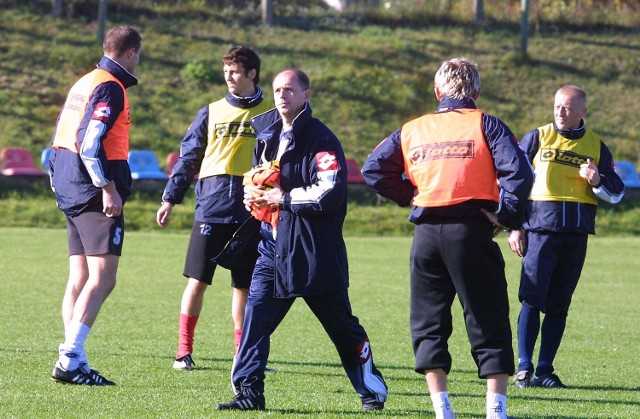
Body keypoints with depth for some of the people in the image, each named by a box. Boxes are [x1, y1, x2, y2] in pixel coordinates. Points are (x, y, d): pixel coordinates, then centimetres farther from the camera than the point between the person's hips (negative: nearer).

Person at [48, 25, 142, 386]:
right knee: (103, 278, -12)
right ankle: (70, 358, -20)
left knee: (80, 279, 9)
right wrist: (109, 189, -20)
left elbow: (62, 139, 21)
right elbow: (90, 142, -21)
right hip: (95, 194, -10)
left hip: (71, 192, 10)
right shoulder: (110, 88, -12)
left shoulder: (84, 83, 18)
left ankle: (72, 361, 6)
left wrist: (59, 183, 24)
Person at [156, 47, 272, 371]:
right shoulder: (211, 113, 10)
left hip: (251, 212, 0)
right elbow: (188, 157, 12)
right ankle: (184, 351, 4)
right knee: (197, 280, -2)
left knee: (244, 285, 4)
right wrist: (170, 199, 6)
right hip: (211, 208, 0)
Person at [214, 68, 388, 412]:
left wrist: (283, 198, -17)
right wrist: (253, 193, 8)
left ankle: (373, 392, 18)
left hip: (314, 250, -6)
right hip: (273, 243, 6)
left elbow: (331, 192, -23)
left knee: (342, 324, 5)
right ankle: (248, 391, -2)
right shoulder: (266, 131, 12)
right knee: (256, 314, -5)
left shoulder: (320, 139, -12)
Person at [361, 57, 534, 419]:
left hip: (427, 232, 3)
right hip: (471, 228, -3)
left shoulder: (413, 129, 12)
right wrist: (505, 217, -2)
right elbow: (518, 172, -12)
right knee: (488, 321, 3)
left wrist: (410, 196, 13)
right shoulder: (486, 125, 2)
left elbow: (374, 169, 10)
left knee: (428, 321, 13)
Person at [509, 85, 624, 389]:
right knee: (532, 299, -9)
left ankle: (545, 369, 8)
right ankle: (524, 368, -6)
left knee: (559, 304, 4)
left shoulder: (596, 147, 12)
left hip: (576, 233, 2)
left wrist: (597, 181, -8)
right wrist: (514, 227, 1)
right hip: (540, 227, -2)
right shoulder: (537, 139, 6)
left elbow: (616, 193, 14)